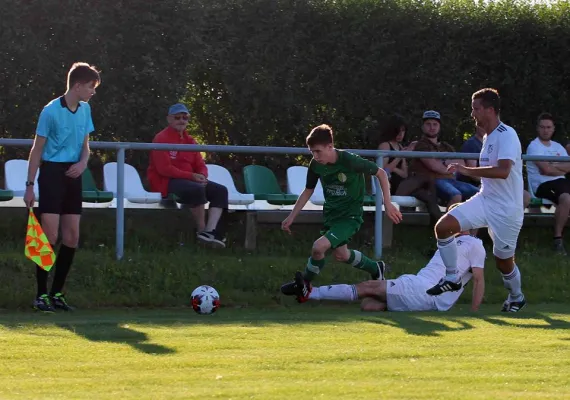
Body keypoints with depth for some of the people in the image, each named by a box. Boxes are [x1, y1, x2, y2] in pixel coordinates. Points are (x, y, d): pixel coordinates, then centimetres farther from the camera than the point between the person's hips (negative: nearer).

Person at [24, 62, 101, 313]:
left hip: (73, 176, 7)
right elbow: (37, 149, -7)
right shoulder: (51, 111, -11)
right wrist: (30, 185, -8)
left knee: (72, 237, 5)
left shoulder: (85, 109, 8)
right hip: (52, 173, -7)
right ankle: (41, 295, -5)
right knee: (50, 236, -11)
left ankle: (57, 293, 14)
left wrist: (83, 162, -4)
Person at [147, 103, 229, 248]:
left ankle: (210, 231, -27)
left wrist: (201, 176, -12)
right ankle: (201, 230, -23)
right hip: (166, 182, -9)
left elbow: (201, 165, 14)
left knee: (220, 190, -8)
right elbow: (164, 168, -19)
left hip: (188, 181, 9)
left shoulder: (190, 141, 15)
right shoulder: (161, 138, -10)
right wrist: (192, 176, -22)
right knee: (197, 189, -36)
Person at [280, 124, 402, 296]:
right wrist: (291, 217, 1)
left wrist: (387, 204, -16)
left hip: (350, 216, -7)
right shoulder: (316, 165, -11)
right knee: (340, 255, 22)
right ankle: (376, 269, 47)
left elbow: (381, 173, -15)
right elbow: (308, 191, 6)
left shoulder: (350, 161, -27)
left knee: (319, 247, -23)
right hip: (331, 213, 7)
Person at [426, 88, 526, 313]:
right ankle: (452, 279, 3)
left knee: (503, 260, 4)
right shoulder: (488, 137, 10)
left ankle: (516, 298, 32)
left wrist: (467, 170, -28)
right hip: (484, 201, 8)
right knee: (443, 226, -10)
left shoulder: (506, 135, -19)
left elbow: (503, 171, -33)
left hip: (506, 209, -8)